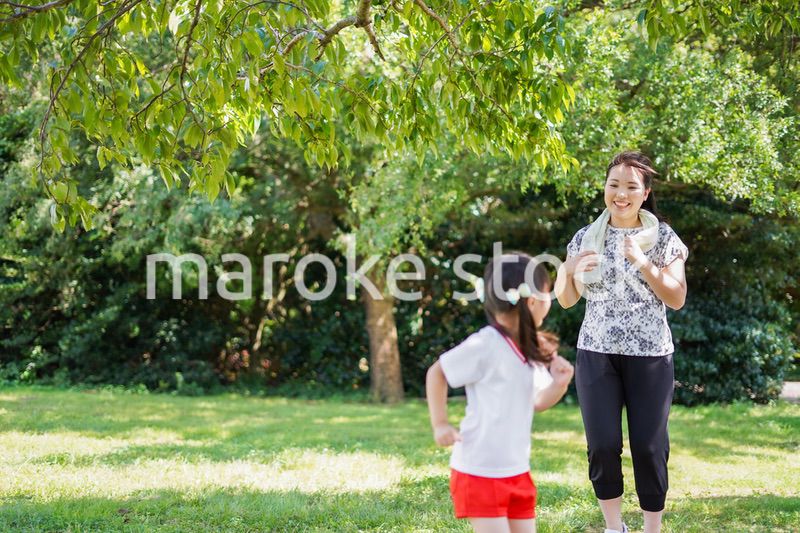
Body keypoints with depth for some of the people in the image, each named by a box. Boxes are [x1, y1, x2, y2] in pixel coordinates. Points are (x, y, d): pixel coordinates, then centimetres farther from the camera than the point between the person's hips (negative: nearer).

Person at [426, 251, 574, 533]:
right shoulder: (485, 345, -20)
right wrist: (440, 425, -10)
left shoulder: (533, 349, 4)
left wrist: (559, 384, -6)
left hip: (517, 472, 8)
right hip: (480, 473, -8)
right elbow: (436, 373, -10)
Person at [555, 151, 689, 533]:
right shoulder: (586, 237, 5)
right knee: (603, 446, -3)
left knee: (649, 447, -2)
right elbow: (566, 300, 9)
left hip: (649, 355, -1)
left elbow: (677, 299, -4)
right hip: (596, 353, 2)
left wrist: (643, 263, -18)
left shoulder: (663, 237, 0)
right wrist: (569, 271, -13)